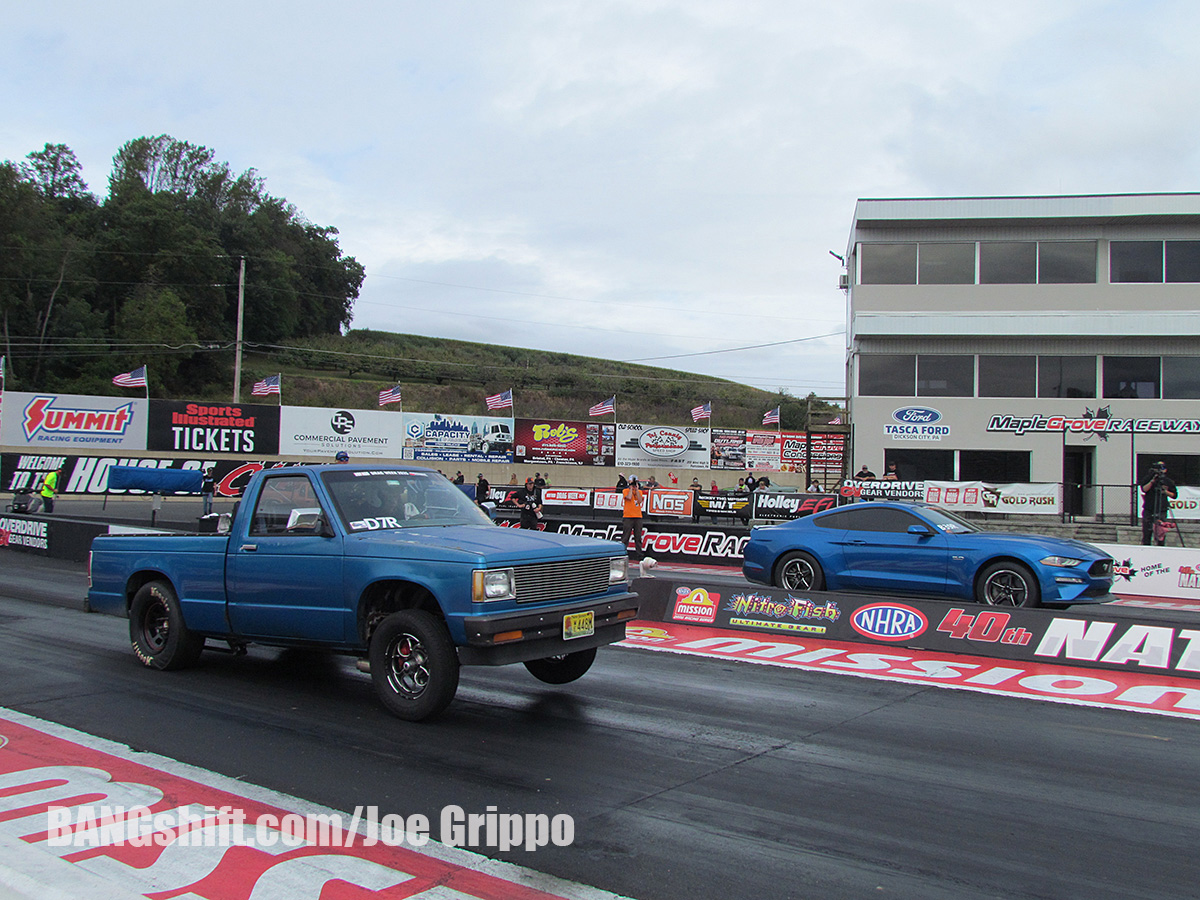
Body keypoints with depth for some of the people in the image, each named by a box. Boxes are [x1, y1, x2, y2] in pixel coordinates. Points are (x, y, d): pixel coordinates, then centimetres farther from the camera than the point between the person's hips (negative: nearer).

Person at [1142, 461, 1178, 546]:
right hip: (1148, 510, 0)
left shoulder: (1168, 482, 7)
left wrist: (1166, 492, -7)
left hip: (1162, 511, 0)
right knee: (1146, 531, 1)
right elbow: (1144, 489, -12)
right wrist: (1152, 481, -19)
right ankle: (1145, 548, 9)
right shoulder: (1148, 479, 5)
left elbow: (1174, 495, 10)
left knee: (1160, 531, -3)